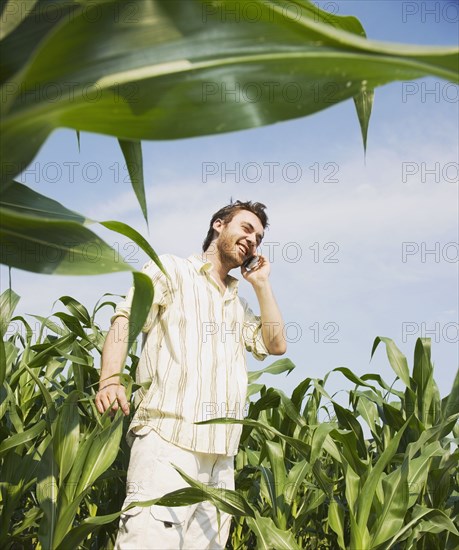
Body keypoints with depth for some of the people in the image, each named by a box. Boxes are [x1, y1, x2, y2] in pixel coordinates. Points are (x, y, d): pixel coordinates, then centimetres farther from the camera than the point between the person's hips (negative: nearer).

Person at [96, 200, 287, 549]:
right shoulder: (170, 270, 12)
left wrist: (261, 283, 19)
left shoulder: (238, 301, 30)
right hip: (167, 441, -6)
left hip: (221, 455, 6)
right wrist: (110, 379, -20)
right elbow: (125, 321, -2)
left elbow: (276, 345, 18)